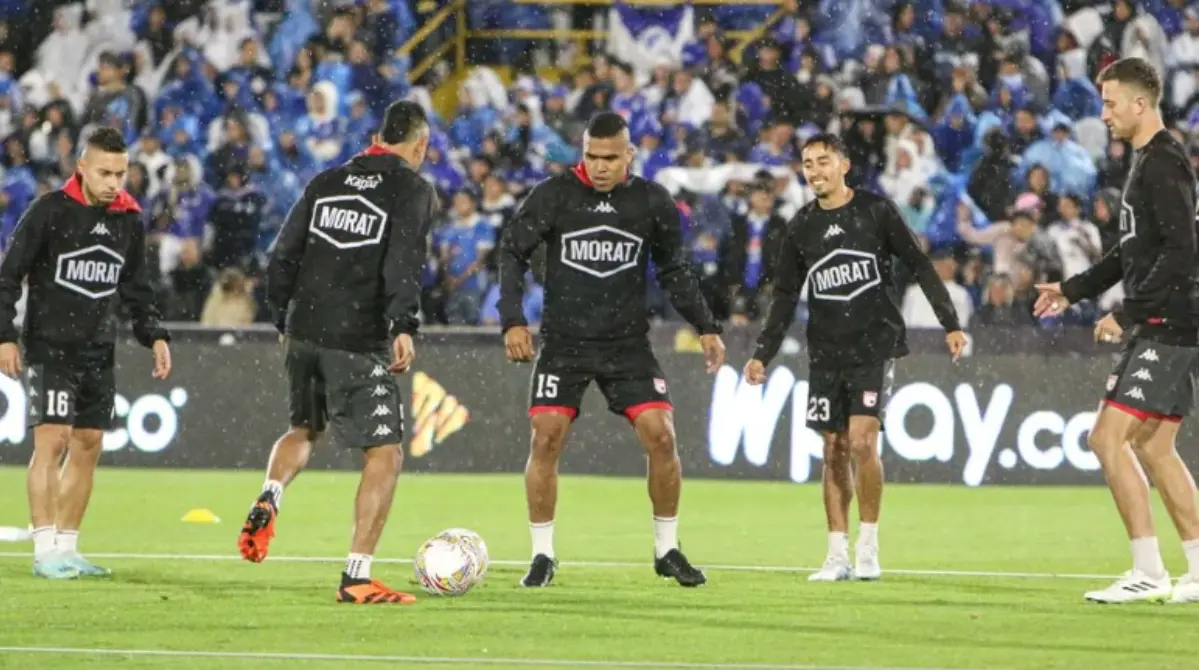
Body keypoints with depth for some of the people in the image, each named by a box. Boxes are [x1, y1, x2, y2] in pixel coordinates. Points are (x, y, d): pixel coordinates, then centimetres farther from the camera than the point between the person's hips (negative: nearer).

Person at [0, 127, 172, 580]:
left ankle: (67, 547, 14)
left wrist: (154, 336, 7)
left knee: (89, 447, 6)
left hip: (99, 352, 6)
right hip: (50, 347, -6)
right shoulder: (50, 211, -9)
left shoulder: (129, 220, 8)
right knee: (53, 440, -14)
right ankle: (45, 551, -14)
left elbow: (136, 289, 19)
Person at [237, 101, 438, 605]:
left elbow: (282, 256, 14)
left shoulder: (326, 182, 14)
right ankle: (357, 577, -6)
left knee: (303, 430, 28)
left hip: (303, 334, 6)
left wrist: (284, 319, 23)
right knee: (384, 454, 0)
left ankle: (269, 499, -1)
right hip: (359, 343, -6)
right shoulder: (414, 190, -2)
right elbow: (403, 263, -18)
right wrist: (404, 326, -23)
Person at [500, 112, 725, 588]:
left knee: (660, 436, -8)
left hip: (628, 343, 1)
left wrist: (705, 327, 9)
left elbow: (673, 271, 13)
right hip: (563, 342, -1)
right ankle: (542, 556, 3)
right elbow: (513, 253, -1)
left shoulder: (653, 203, 1)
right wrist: (513, 320, -12)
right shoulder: (553, 196, -5)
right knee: (545, 439, -10)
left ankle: (667, 549, 9)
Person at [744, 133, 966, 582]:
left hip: (875, 346, -4)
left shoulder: (876, 211, -2)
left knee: (862, 440, -15)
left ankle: (869, 547, -4)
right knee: (834, 450, 2)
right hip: (826, 354, 4)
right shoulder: (802, 227, 8)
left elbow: (920, 266, 0)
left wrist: (950, 324, -5)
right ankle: (838, 555, 8)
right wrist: (763, 355, 7)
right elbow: (785, 297, 14)